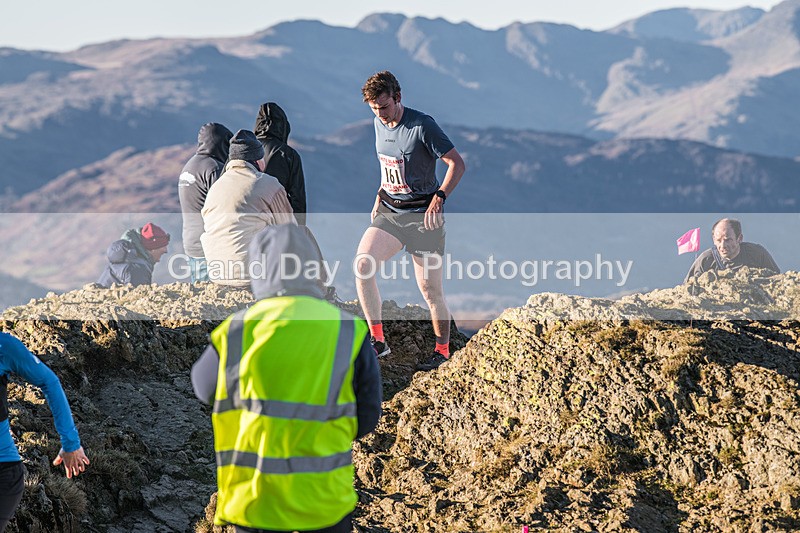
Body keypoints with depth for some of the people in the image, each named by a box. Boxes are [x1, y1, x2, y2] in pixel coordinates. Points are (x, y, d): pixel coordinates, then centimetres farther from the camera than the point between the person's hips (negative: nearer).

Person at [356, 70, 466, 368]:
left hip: (422, 215, -6)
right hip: (389, 212, 6)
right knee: (362, 265, -17)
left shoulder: (422, 126, -14)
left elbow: (457, 163, -14)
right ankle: (378, 341, -9)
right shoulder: (379, 124, 8)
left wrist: (439, 197, -25)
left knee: (430, 290, -2)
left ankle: (443, 351, 16)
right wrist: (381, 194, 12)